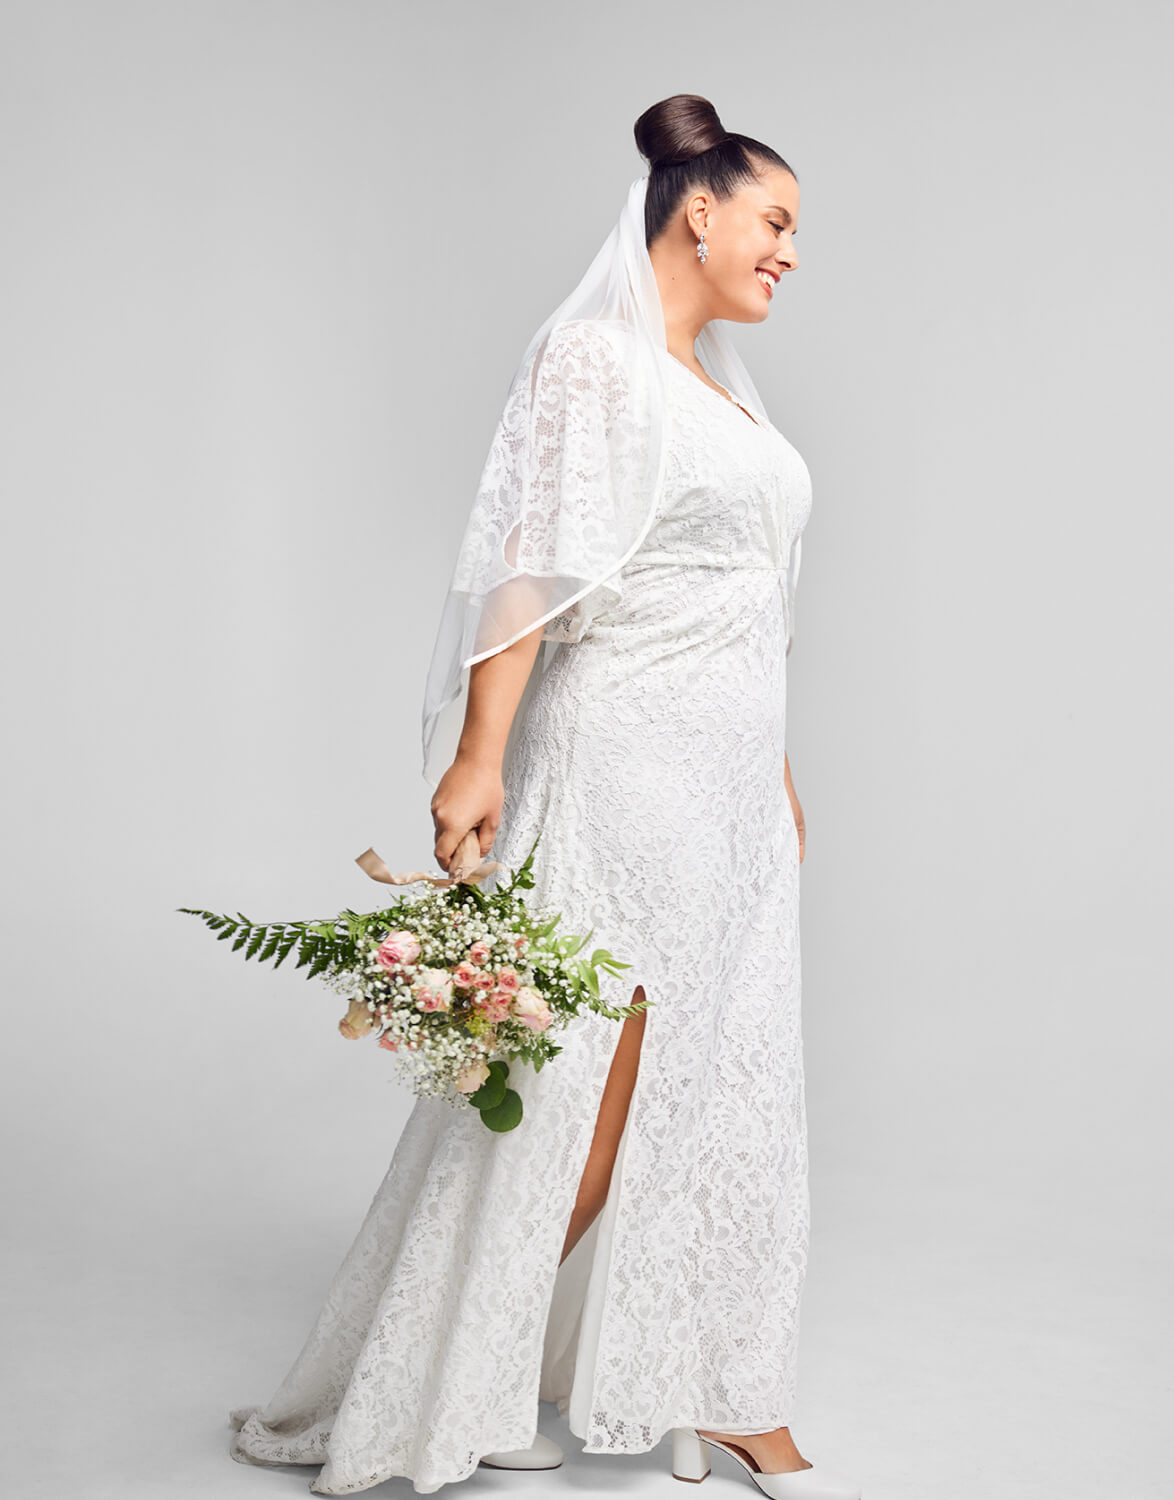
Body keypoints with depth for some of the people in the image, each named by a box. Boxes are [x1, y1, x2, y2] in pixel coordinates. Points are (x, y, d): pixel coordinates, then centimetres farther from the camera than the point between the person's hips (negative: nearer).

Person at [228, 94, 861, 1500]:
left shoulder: (723, 389, 18)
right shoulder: (592, 354, -7)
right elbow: (534, 563, -17)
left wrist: (777, 774, 19)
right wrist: (480, 758, -24)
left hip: (734, 777, 9)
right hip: (625, 767, -9)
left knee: (734, 1083, 10)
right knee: (584, 1097, -5)